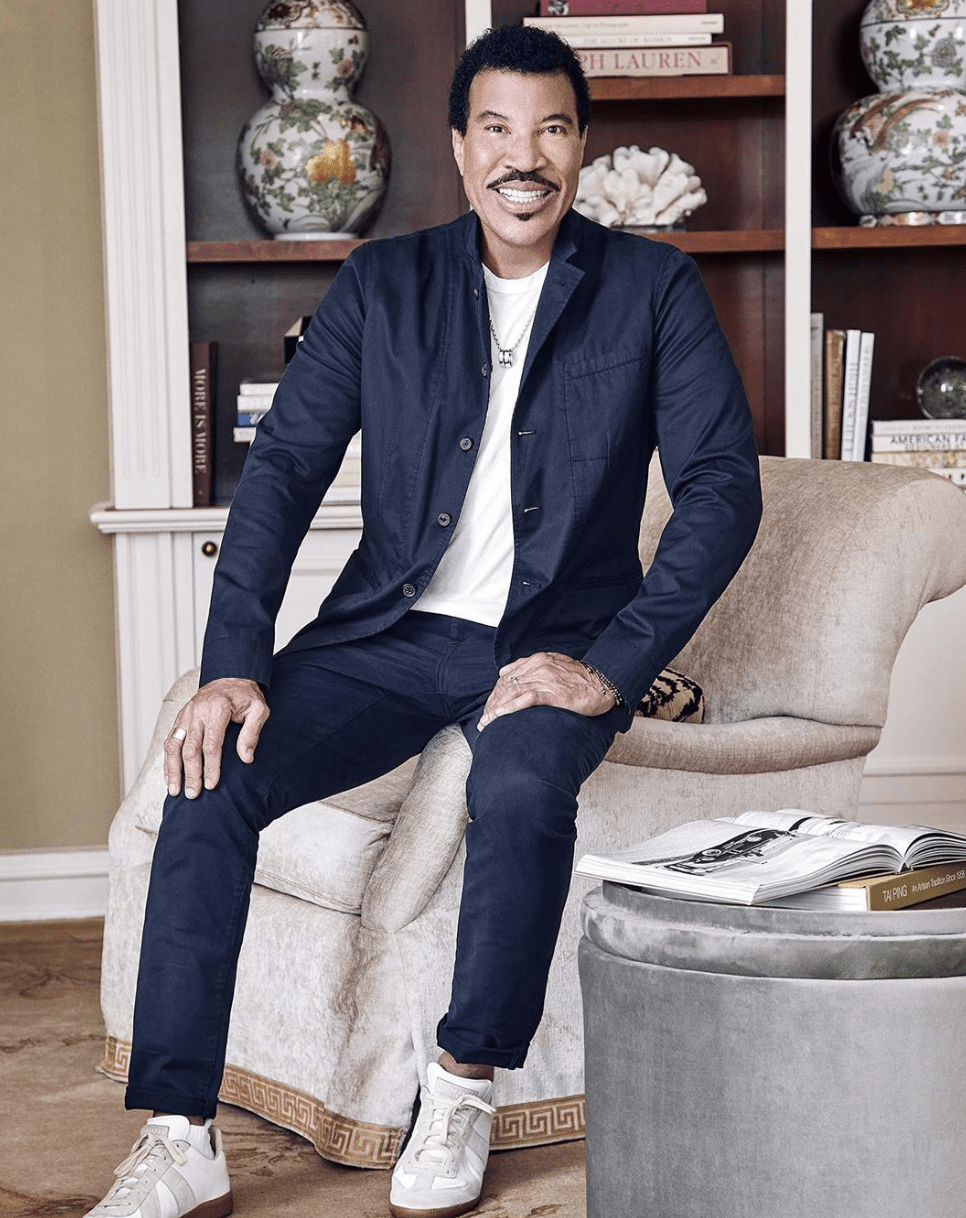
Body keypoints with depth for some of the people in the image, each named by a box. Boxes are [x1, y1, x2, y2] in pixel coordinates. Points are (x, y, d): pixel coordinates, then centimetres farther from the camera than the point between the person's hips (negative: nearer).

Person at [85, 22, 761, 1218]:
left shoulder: (652, 289, 0)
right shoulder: (382, 284, 6)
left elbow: (723, 488, -6)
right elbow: (282, 466, 1)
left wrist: (610, 667, -18)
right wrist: (234, 664, -13)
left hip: (554, 643, -2)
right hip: (392, 632, 3)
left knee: (521, 790, -36)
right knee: (211, 778, -23)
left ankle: (462, 1093, -14)